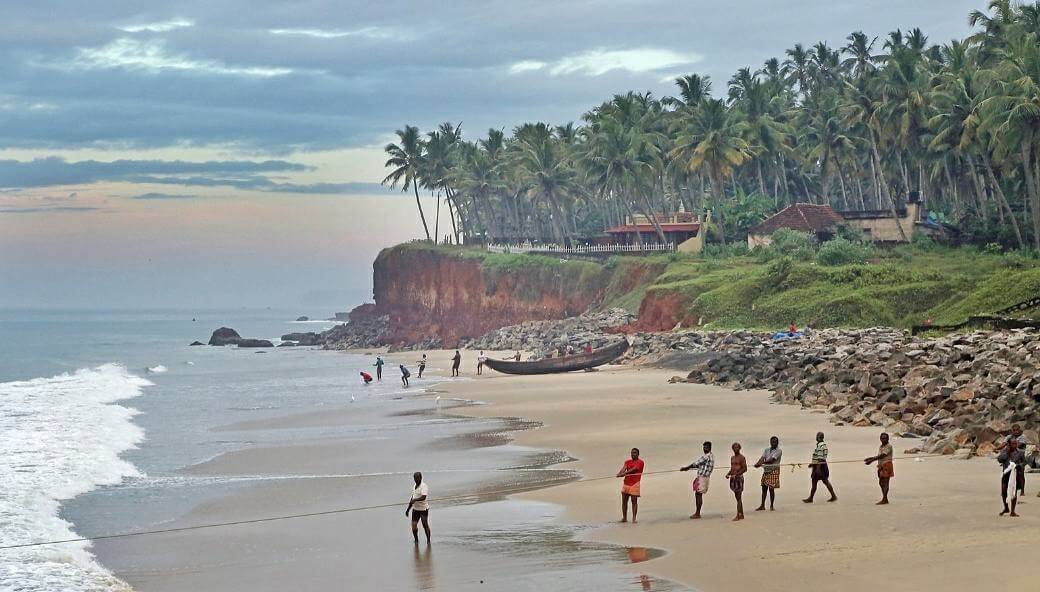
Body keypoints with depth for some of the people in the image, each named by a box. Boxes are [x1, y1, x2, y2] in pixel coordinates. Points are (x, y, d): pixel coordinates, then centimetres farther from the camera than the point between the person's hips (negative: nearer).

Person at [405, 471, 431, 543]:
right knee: (414, 525, 0)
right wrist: (408, 509, 22)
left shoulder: (424, 486, -13)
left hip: (423, 509, -7)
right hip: (415, 509, 7)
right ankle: (416, 540, 14)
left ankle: (428, 541, 13)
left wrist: (415, 500, -39)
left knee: (425, 525, 1)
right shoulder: (414, 486, 12)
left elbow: (423, 497, -27)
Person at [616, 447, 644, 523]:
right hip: (626, 483, 6)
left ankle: (634, 518, 0)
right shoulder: (627, 462, 14)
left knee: (634, 501, -4)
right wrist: (620, 473, -25)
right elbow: (624, 468, -3)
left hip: (634, 484, -5)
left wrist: (624, 473, -28)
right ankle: (624, 518, 15)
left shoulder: (640, 462, -3)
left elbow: (634, 469, -17)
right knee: (624, 501, 6)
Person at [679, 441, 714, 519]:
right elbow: (699, 465, 20)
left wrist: (685, 468, -5)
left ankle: (698, 514, -2)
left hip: (702, 477, -10)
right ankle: (697, 512, 19)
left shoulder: (706, 456, -17)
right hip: (701, 477, 10)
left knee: (699, 494, -6)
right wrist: (689, 468, 15)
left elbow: (695, 463, -15)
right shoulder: (711, 456, 15)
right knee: (697, 494, 14)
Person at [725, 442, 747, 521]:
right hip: (733, 479, 8)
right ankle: (741, 515, 16)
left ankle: (738, 515, -10)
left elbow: (745, 469, -13)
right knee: (738, 497, 11)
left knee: (738, 497, -9)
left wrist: (736, 475, -20)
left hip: (739, 478, -8)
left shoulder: (741, 457, -8)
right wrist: (728, 474, 6)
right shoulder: (732, 458, 16)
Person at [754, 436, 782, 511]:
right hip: (766, 470, 6)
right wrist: (758, 463, -24)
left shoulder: (779, 451, -5)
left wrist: (762, 463, -26)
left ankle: (771, 506, 5)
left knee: (771, 489, -5)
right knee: (764, 488, 7)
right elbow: (762, 458, -2)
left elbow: (771, 460, -17)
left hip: (774, 471, -6)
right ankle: (762, 506, 14)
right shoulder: (766, 450, 14)